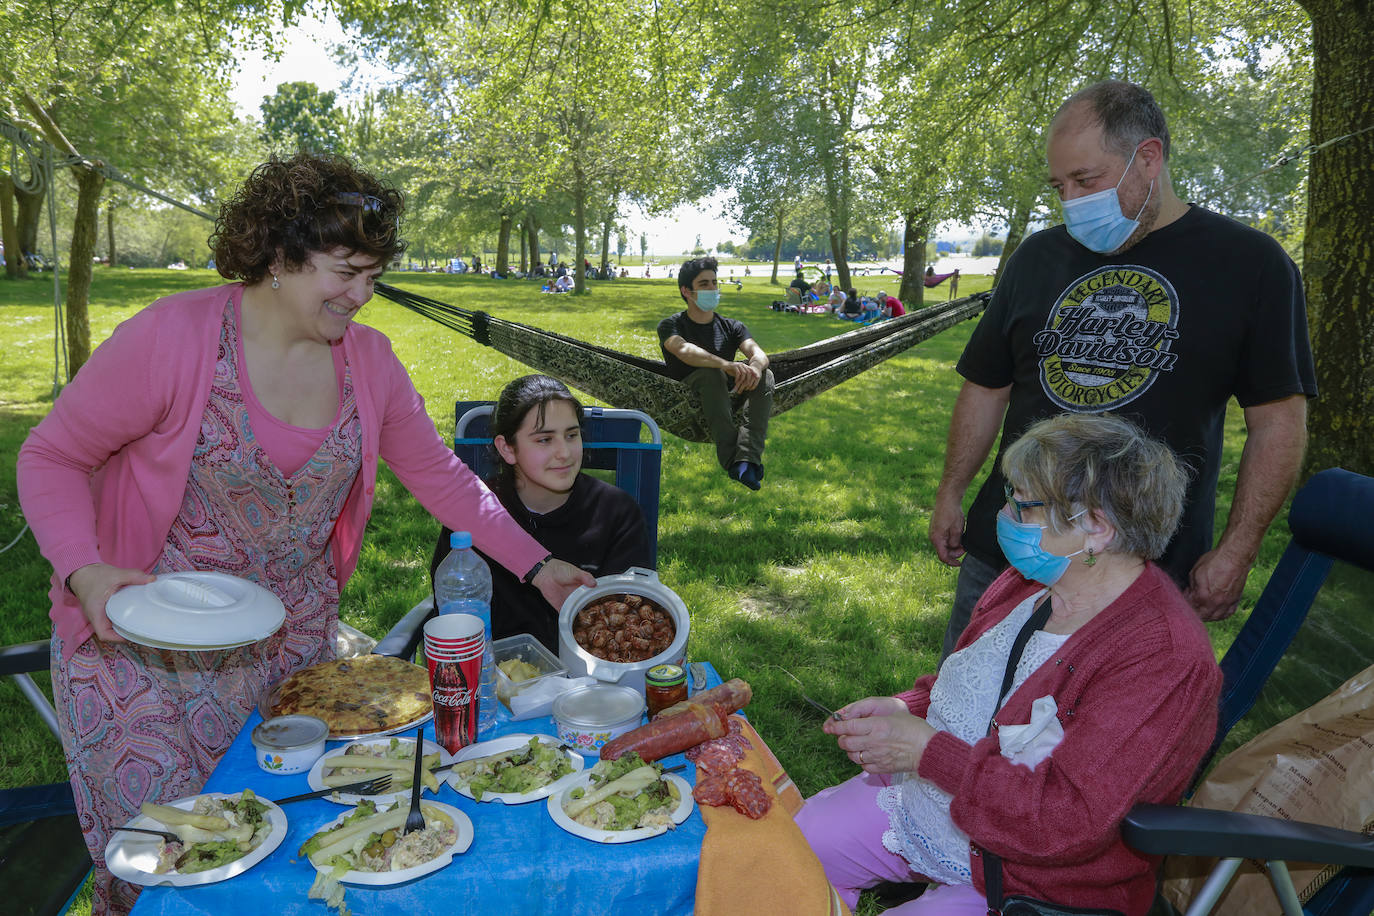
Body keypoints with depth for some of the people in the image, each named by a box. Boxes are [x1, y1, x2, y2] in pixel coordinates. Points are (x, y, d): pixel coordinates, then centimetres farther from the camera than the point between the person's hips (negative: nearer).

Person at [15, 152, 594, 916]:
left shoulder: (367, 357, -5)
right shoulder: (172, 336, -19)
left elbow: (440, 474, 2)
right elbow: (50, 457, -9)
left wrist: (538, 566, -3)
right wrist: (84, 572, -25)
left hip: (294, 640, 4)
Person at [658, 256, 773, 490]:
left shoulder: (731, 327, 14)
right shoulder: (670, 326, 2)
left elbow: (758, 352, -6)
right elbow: (684, 351, -22)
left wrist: (755, 366, -34)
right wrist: (727, 364, -42)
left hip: (731, 398, 4)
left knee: (765, 375, -24)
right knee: (711, 373, -34)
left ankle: (747, 460, -44)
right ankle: (731, 460, -45)